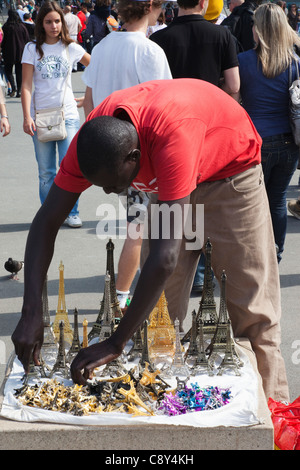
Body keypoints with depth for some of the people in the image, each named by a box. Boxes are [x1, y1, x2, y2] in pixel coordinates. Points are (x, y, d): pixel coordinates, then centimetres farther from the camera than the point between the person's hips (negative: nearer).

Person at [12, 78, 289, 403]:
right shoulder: (92, 139, -27)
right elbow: (46, 222, -22)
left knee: (252, 314, -3)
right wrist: (31, 312, -33)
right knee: (160, 307, 1)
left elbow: (166, 256, -47)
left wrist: (115, 344, -44)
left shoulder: (172, 133, -45)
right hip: (172, 182, 5)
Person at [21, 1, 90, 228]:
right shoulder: (33, 49, 0)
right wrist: (27, 117, -12)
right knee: (46, 172, 6)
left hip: (68, 115, 0)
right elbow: (26, 86, -4)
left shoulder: (70, 47, 3)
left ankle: (72, 212, 12)